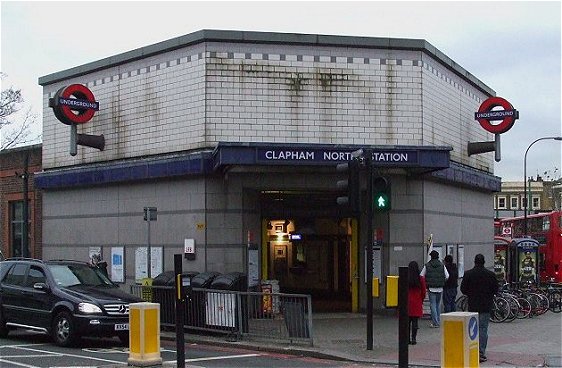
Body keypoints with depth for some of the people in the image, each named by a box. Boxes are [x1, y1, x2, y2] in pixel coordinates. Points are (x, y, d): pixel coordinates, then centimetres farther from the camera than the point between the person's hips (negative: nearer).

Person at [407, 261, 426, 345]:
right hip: (417, 303, 0)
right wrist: (421, 300, 18)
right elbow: (423, 292, 2)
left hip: (407, 302, 1)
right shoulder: (421, 279, -4)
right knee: (415, 321, 2)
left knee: (407, 321, 7)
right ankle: (413, 339, 0)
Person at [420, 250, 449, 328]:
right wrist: (442, 282, 14)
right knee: (438, 304, 15)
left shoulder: (427, 266, -2)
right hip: (440, 288, 2)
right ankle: (438, 321, 19)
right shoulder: (442, 265, 1)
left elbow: (421, 276, -2)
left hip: (431, 288, -2)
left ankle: (435, 323, -3)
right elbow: (447, 276, -2)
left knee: (433, 305, 0)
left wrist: (426, 283, 13)